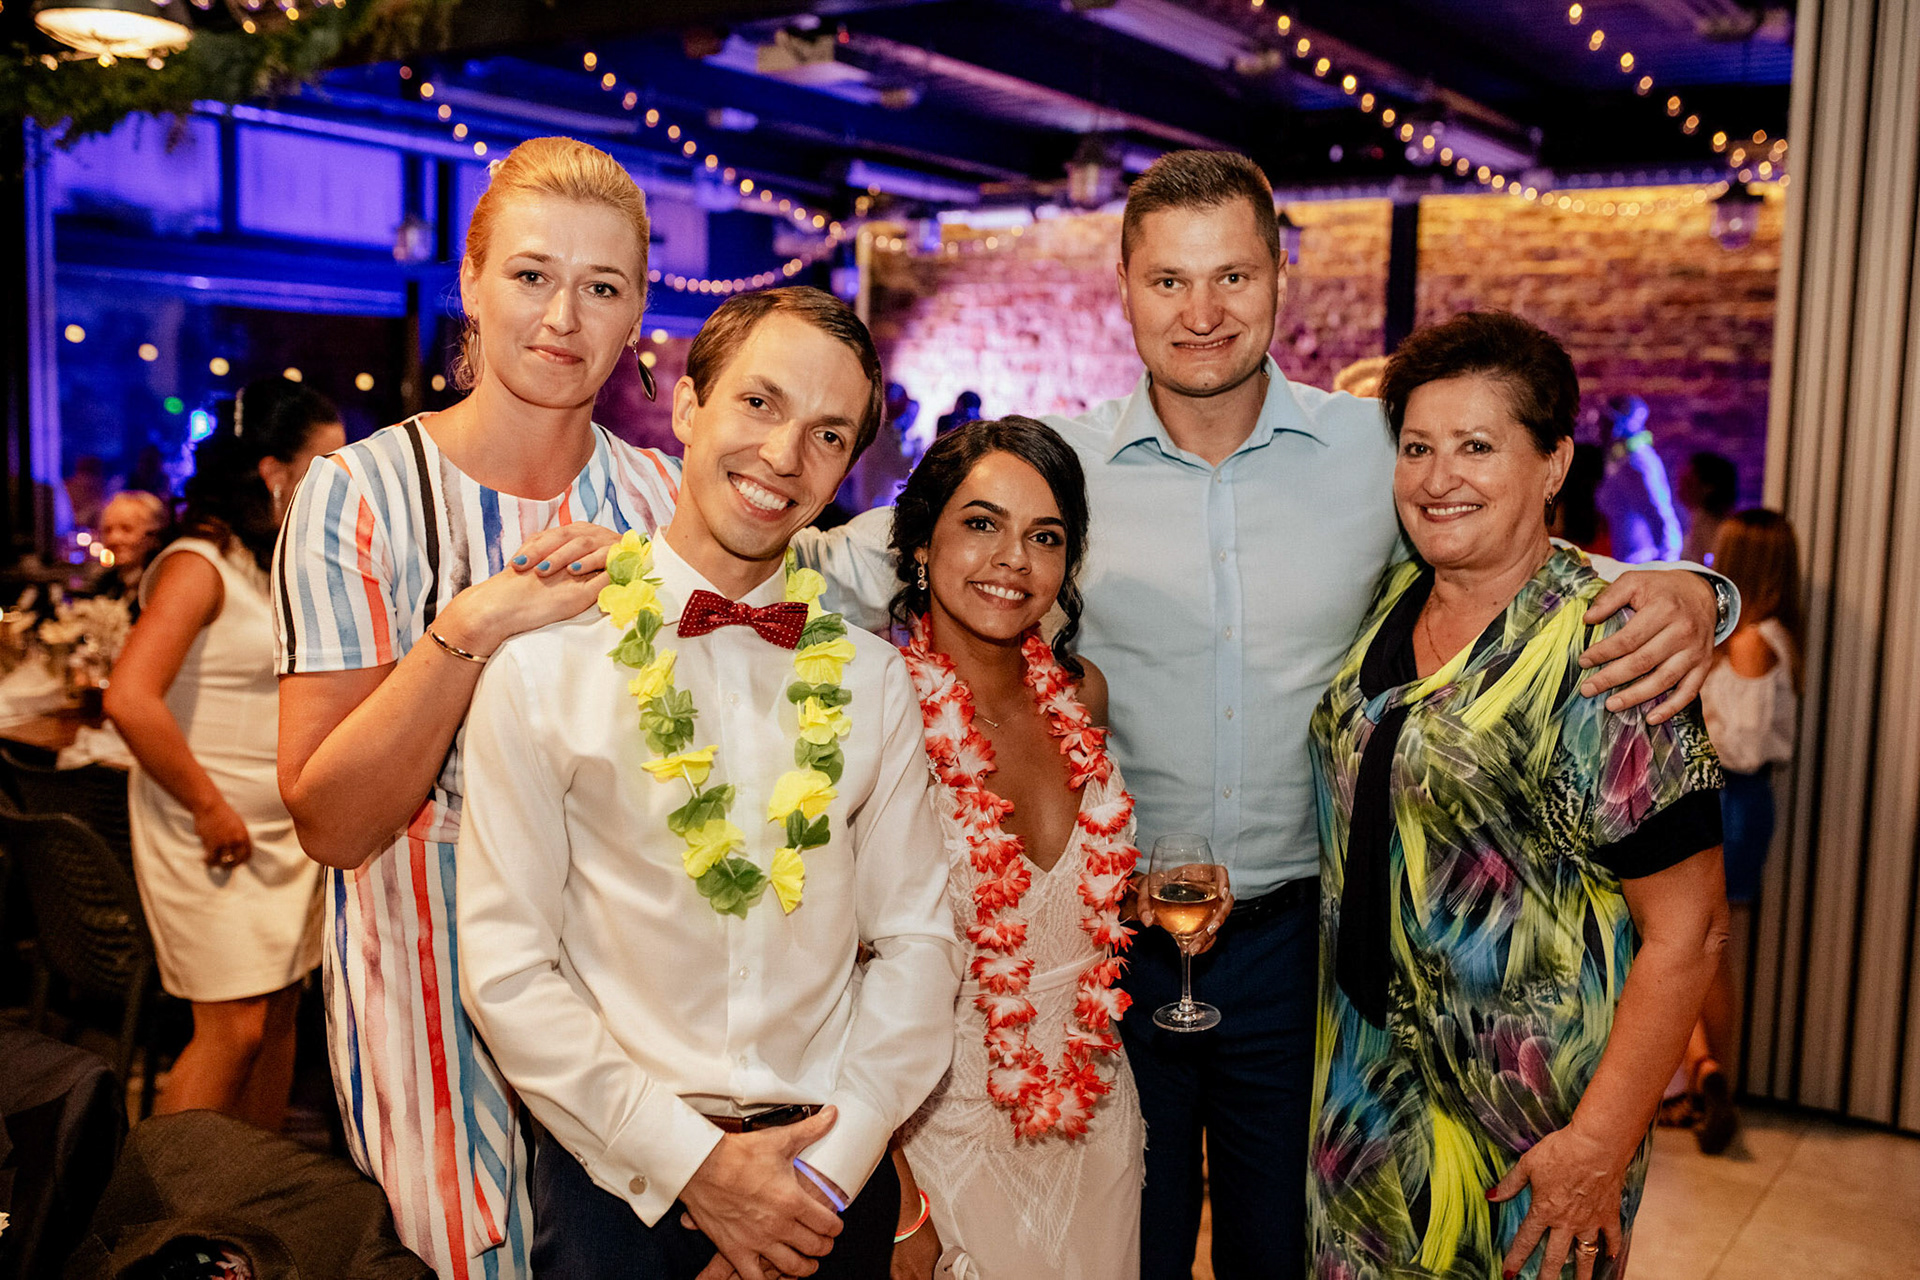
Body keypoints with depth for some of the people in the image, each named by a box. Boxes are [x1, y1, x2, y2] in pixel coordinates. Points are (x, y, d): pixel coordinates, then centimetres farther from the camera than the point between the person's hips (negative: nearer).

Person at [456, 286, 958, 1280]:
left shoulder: (871, 680, 0)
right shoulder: (544, 666, -9)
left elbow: (914, 938, 1)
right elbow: (506, 970, -10)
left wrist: (830, 1163, -9)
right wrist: (690, 1160, -14)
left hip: (833, 1175, 3)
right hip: (619, 1175, -2)